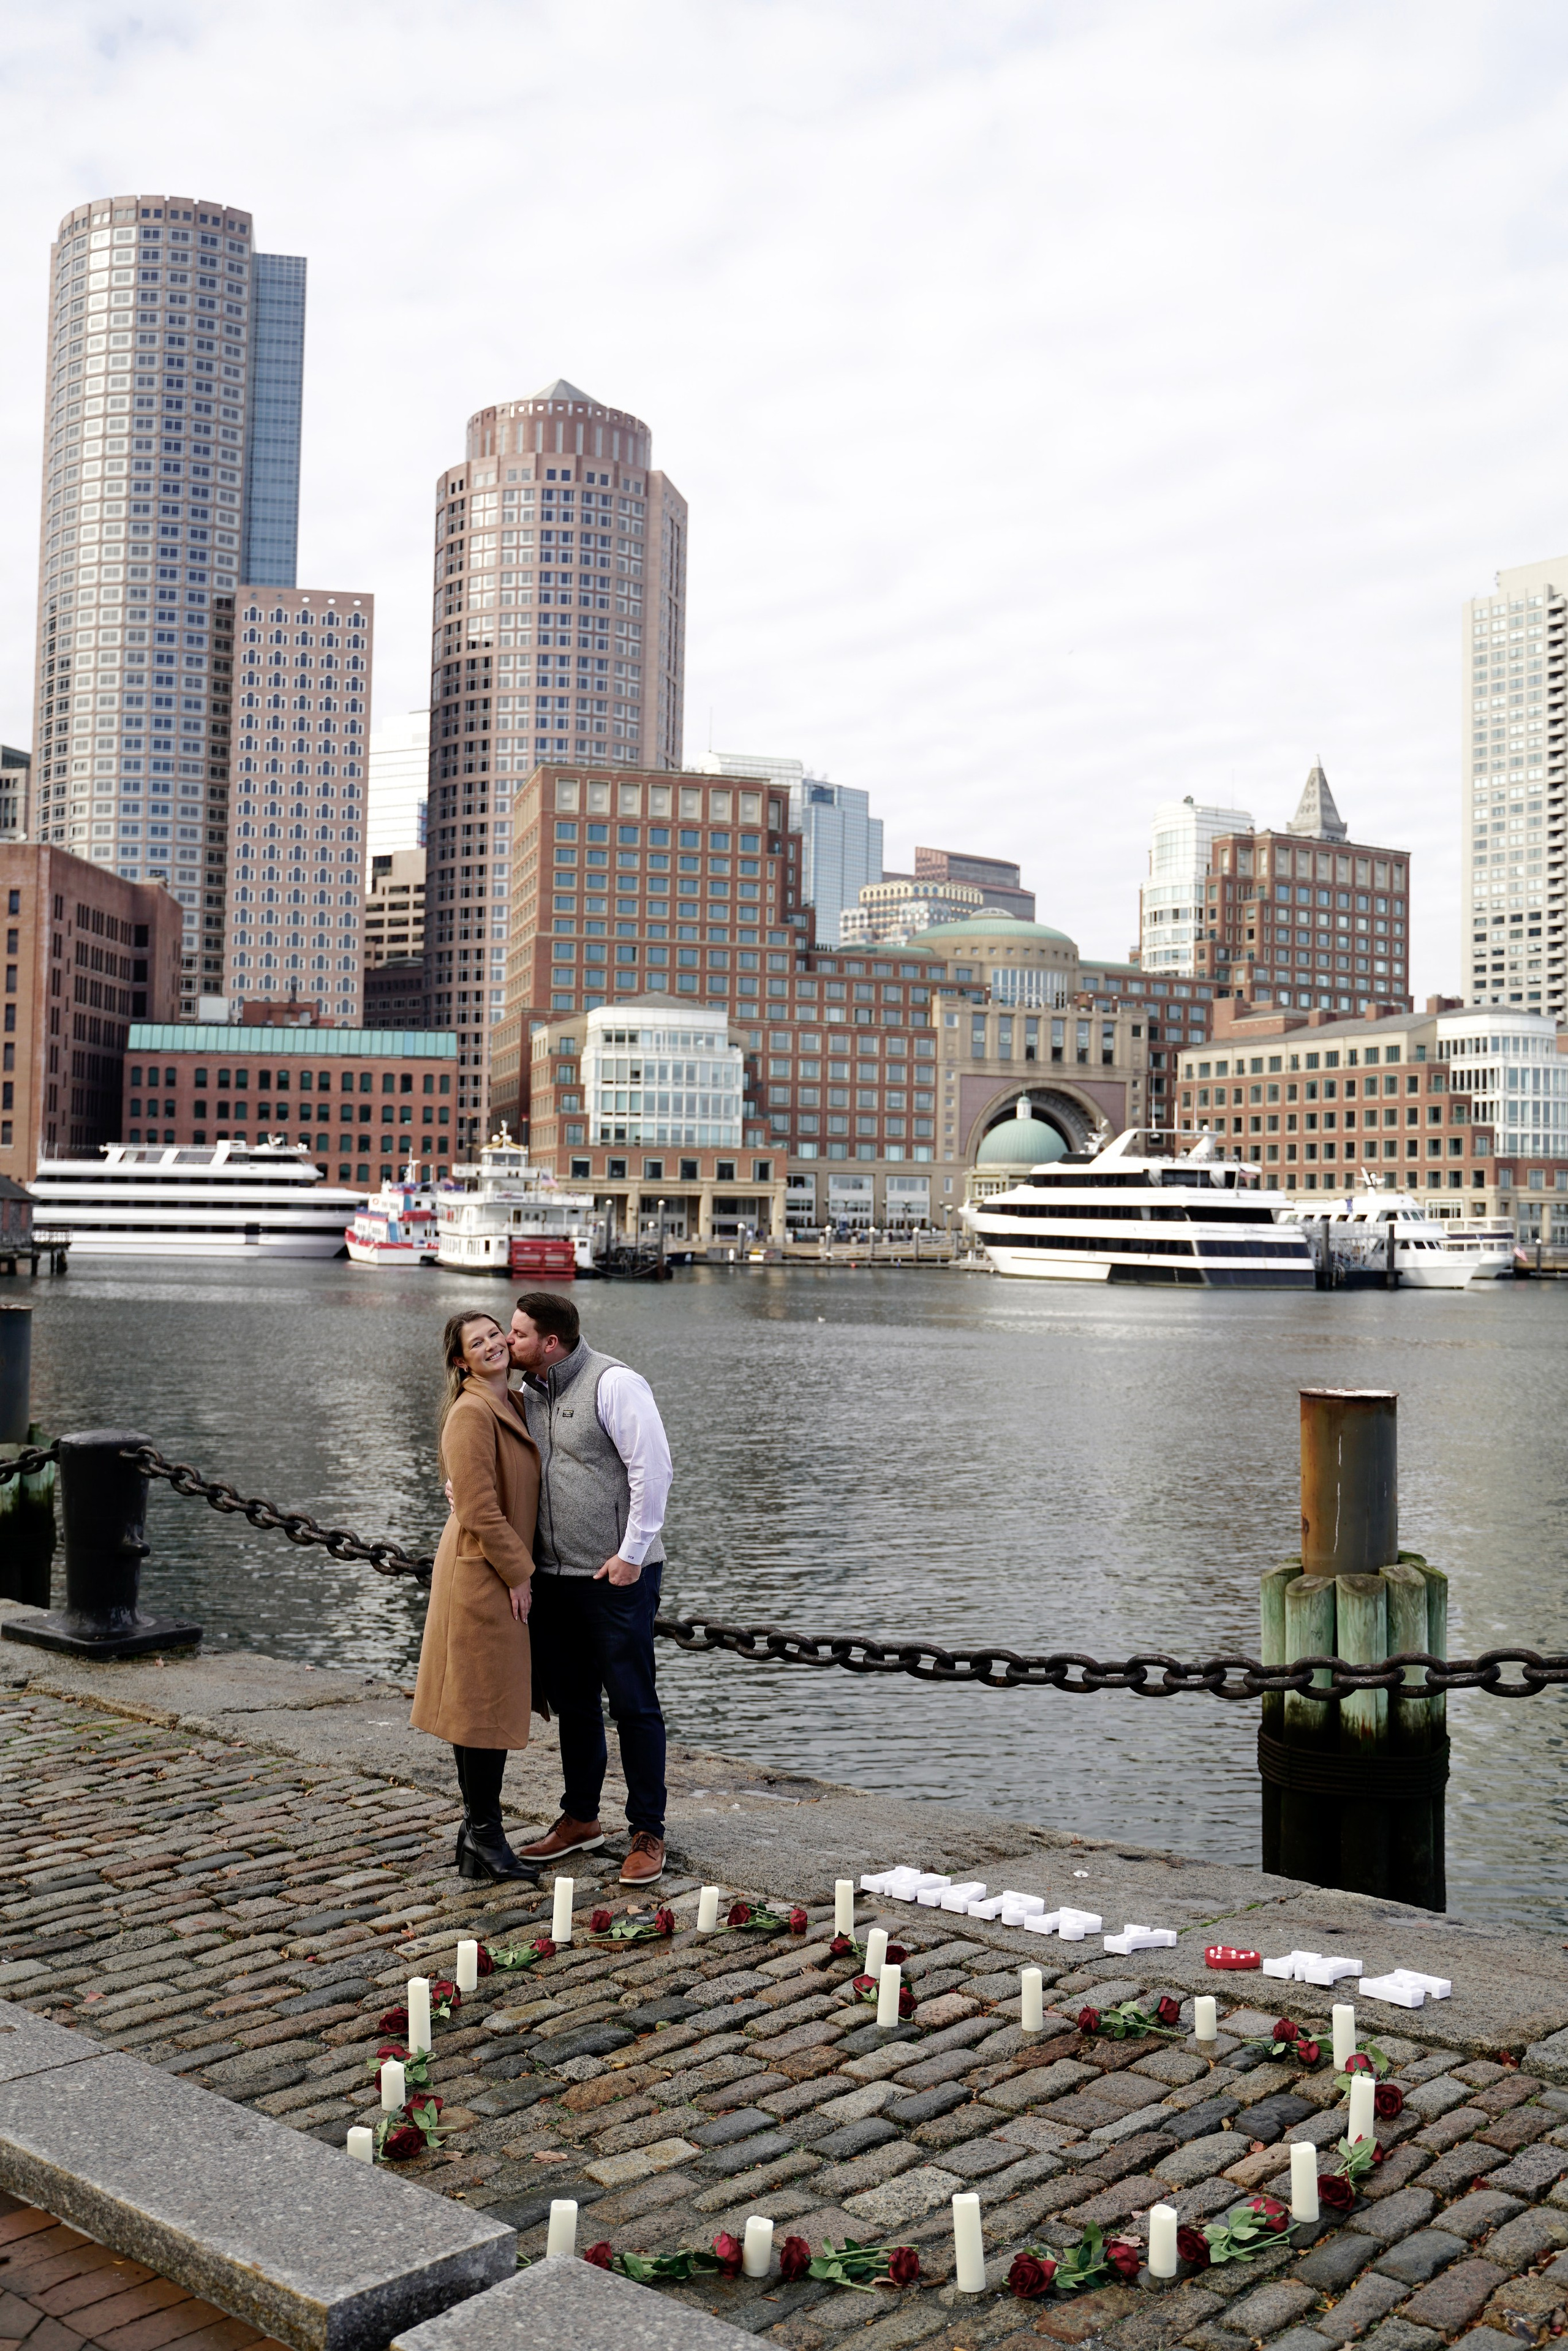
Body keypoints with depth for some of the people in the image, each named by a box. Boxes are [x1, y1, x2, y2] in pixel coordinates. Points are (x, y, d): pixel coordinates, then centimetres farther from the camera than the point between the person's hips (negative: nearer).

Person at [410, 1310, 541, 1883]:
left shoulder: (512, 1405, 14)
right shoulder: (471, 1413, -16)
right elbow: (477, 1508, -20)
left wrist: (522, 1568, 14)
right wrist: (517, 1573, -15)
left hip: (504, 1573, 10)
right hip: (483, 1575, -10)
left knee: (490, 1705, 13)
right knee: (487, 1706, -3)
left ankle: (478, 1836, 22)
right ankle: (484, 1835, 6)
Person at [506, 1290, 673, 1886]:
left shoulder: (613, 1384, -14)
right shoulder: (529, 1393, 11)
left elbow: (653, 1467, -17)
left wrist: (631, 1553, -16)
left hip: (617, 1575, -7)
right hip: (553, 1575, 8)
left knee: (632, 1703, 0)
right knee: (571, 1702, 16)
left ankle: (648, 1834, 9)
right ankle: (580, 1819, 31)